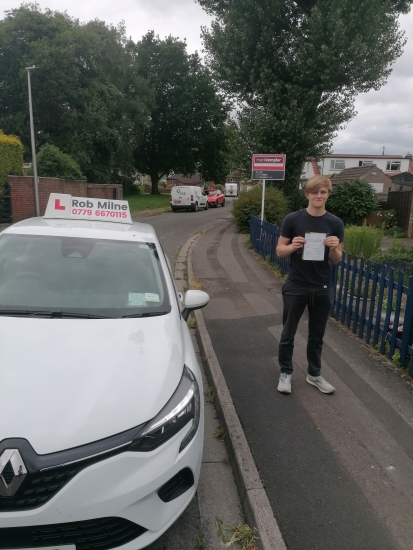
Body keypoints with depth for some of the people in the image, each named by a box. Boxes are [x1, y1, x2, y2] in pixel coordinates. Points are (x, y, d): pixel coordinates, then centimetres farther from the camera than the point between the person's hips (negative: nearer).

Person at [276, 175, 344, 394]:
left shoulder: (335, 224, 0)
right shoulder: (293, 219, -6)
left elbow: (336, 260, 3)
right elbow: (279, 251, -2)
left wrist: (334, 248, -19)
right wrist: (292, 246, -23)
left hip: (323, 289, 2)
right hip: (295, 287, -2)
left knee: (317, 336, 15)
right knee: (288, 334, 9)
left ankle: (314, 374, 32)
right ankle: (285, 373, 27)